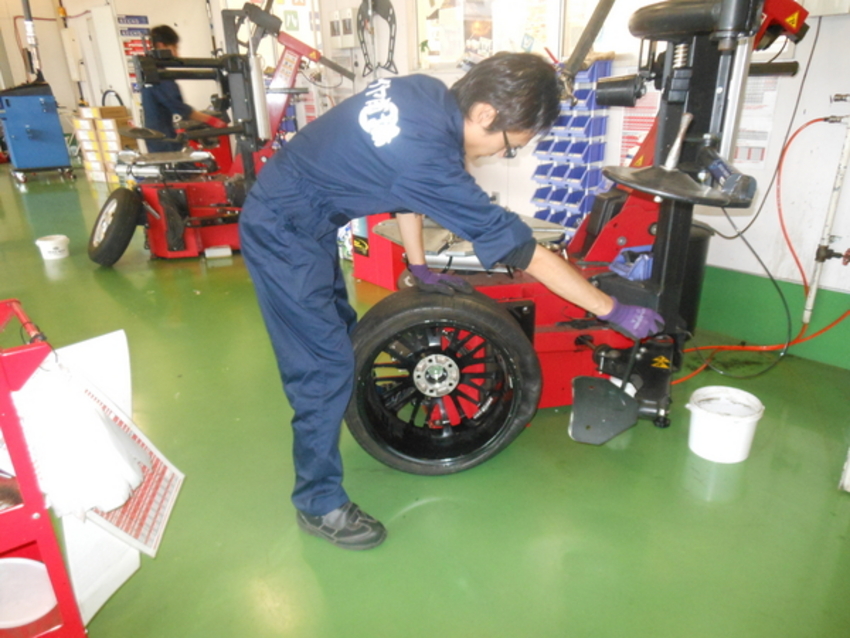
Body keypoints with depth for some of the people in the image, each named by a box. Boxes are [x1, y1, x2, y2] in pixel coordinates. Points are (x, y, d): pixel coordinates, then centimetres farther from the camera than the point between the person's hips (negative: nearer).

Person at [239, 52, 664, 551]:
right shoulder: (431, 158, -33)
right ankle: (320, 504, 15)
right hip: (283, 236, -9)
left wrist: (419, 266, 10)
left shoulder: (425, 93, -9)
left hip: (307, 221, 9)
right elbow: (526, 253, -28)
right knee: (327, 369, -4)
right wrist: (614, 310, -17)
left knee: (338, 328, 25)